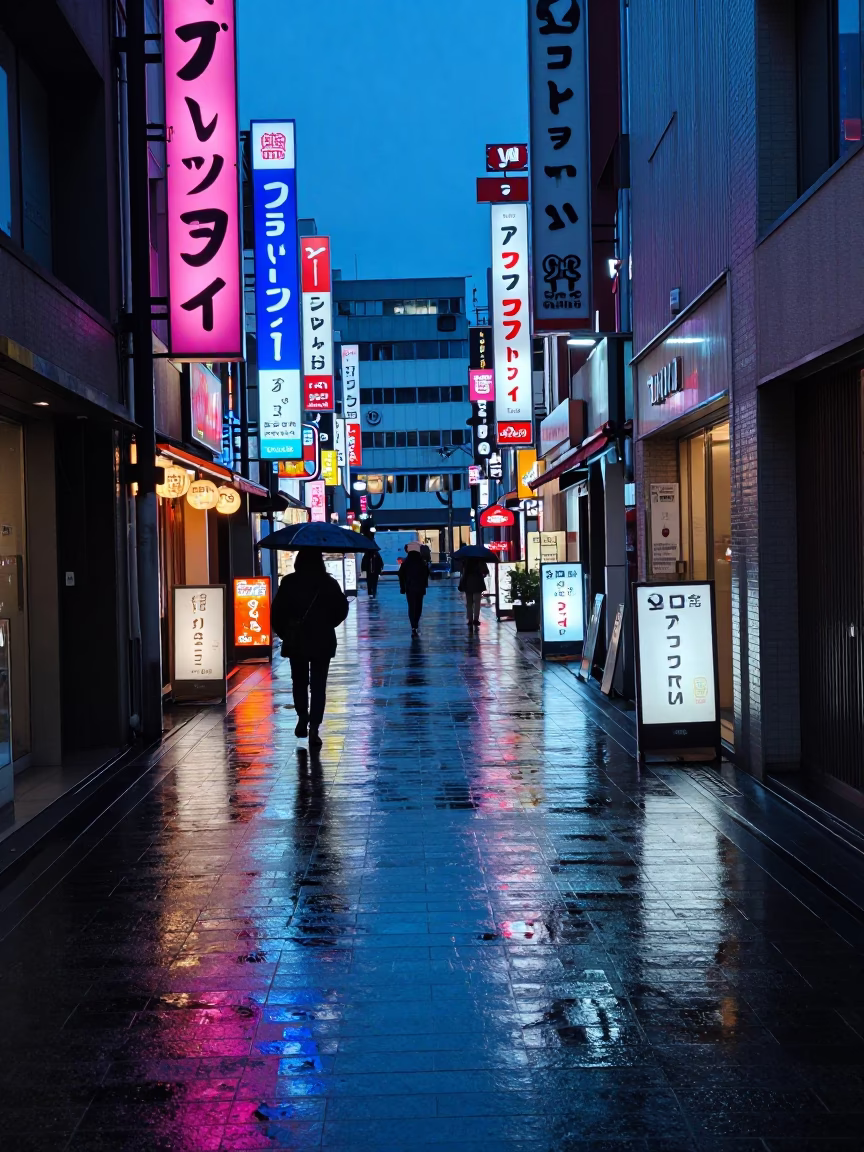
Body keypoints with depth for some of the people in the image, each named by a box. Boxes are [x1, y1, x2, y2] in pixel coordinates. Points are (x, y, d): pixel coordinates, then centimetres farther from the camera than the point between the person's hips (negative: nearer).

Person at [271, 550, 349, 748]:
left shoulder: (288, 583, -5)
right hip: (322, 641, 0)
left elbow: (277, 611, -6)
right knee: (318, 685, 3)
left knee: (299, 681, 20)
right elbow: (342, 608, -2)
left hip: (295, 641, 0)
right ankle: (314, 729, -3)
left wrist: (284, 632, 7)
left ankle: (302, 716, 9)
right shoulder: (328, 583, -4)